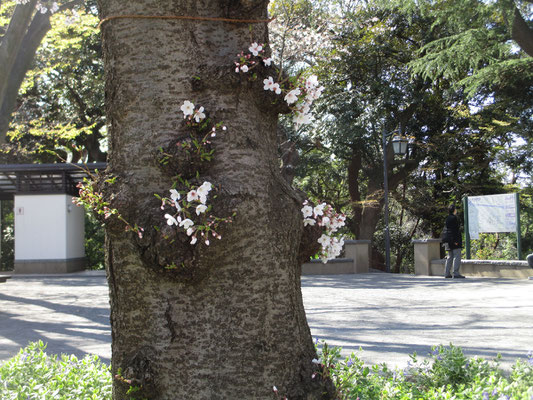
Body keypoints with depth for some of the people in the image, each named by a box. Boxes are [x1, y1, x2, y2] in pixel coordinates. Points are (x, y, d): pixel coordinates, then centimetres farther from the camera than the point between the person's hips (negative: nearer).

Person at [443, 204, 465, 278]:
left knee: (450, 257, 12)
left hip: (449, 239, 9)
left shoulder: (447, 218, 13)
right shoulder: (454, 218, -13)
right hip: (454, 239, -9)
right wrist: (455, 240, -19)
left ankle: (447, 273, 12)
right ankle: (456, 273, -12)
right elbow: (455, 230, -18)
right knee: (457, 256, -8)